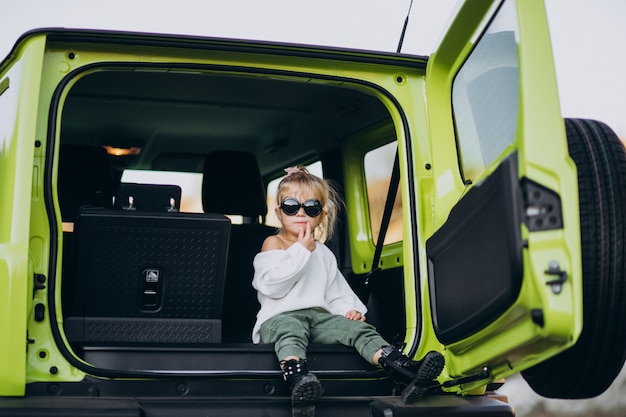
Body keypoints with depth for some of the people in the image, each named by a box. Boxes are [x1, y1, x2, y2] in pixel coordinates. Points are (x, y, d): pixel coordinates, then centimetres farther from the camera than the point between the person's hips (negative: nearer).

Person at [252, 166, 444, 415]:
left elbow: (336, 290, 25)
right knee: (290, 331, -41)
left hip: (320, 315, 5)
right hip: (280, 317, -5)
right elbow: (273, 286, -9)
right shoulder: (273, 244, 8)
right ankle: (298, 382, -70)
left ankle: (404, 371, -41)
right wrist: (301, 251, -8)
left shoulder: (322, 253, 25)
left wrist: (349, 308, 2)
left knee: (358, 328, -21)